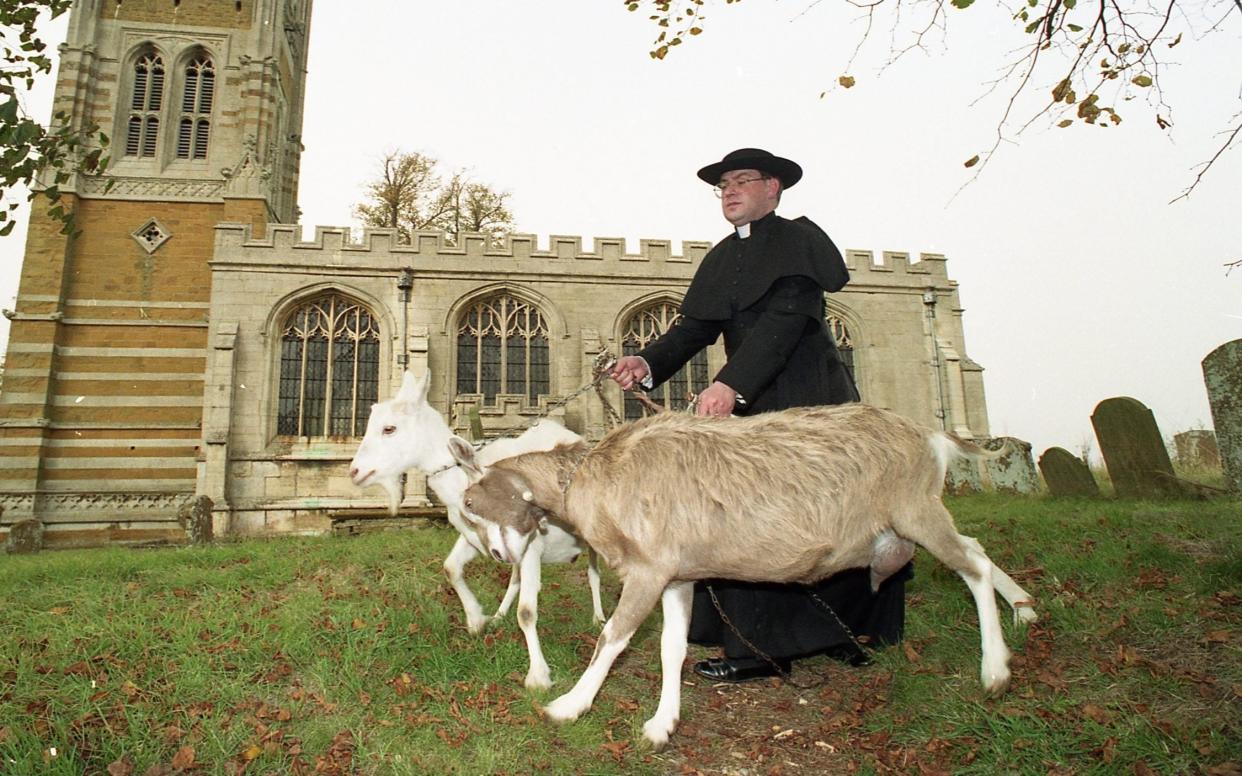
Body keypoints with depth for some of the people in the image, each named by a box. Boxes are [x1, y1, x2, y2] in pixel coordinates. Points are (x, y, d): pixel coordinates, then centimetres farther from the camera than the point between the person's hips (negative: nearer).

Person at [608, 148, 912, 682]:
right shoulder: (722, 258, 17)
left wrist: (731, 383, -30)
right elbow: (696, 327, 8)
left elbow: (787, 317, -19)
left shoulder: (797, 238, -4)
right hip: (752, 403, 7)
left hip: (806, 400, -6)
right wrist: (648, 363, -11)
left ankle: (760, 648, -2)